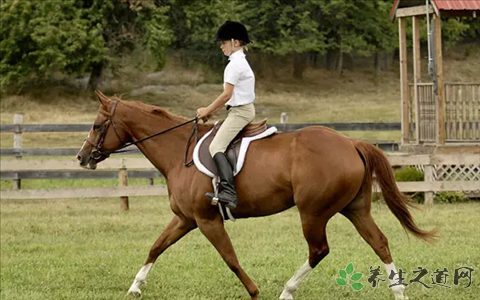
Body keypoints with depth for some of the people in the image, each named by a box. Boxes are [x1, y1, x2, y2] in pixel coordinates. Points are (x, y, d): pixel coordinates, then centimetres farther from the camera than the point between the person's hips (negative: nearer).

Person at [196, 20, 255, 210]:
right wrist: (211, 111, 17)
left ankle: (228, 191, -35)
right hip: (244, 110, 11)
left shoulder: (235, 65, -14)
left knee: (216, 147, -21)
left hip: (240, 111, -11)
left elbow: (227, 95, -18)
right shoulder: (240, 62, 18)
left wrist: (207, 111, -7)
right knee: (219, 146, 20)